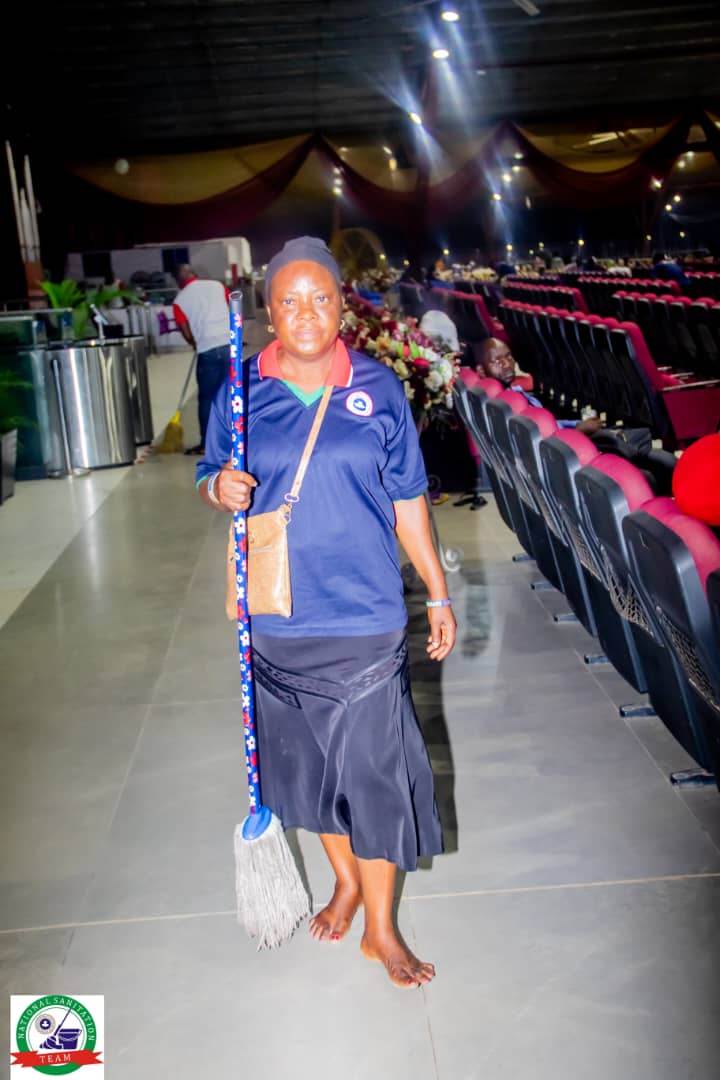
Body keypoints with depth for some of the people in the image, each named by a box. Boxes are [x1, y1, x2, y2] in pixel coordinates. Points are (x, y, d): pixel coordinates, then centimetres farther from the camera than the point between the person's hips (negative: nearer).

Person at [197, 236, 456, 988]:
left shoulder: (378, 389, -2)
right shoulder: (241, 391, 0)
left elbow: (407, 501, 3)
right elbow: (210, 478, 10)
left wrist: (438, 594, 5)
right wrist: (219, 489, -15)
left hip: (365, 620, -2)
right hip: (278, 622, 2)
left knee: (373, 773, 3)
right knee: (307, 763, 17)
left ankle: (380, 928, 24)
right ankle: (345, 880, 43)